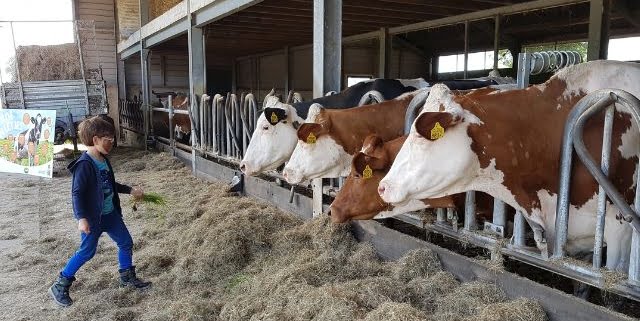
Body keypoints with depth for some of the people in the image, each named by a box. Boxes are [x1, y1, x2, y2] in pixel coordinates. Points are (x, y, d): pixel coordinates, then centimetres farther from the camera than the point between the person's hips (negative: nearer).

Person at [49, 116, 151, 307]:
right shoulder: (84, 164, -21)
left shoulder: (104, 160, 6)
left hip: (110, 214, 8)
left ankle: (127, 277, 30)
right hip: (92, 218, -8)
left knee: (126, 243, 13)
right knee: (86, 252, 2)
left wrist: (130, 190, 18)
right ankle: (60, 286, 20)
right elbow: (77, 193, -23)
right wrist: (82, 218, -30)